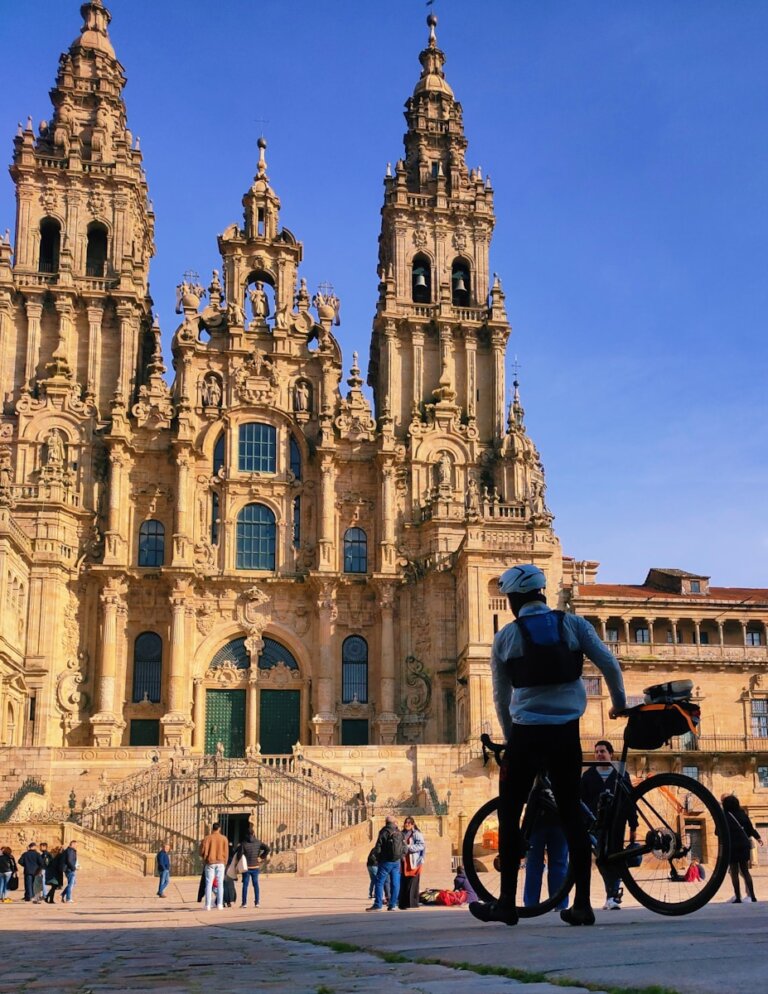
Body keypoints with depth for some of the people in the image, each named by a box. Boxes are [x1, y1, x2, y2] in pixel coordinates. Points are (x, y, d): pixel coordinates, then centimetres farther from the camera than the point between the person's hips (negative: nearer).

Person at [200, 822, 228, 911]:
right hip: (220, 863, 1)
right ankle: (219, 904, 1)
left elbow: (203, 851, -6)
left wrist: (205, 859, 14)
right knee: (220, 884, 6)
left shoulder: (207, 838, -4)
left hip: (210, 863, -1)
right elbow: (226, 852, 3)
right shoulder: (224, 838, 1)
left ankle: (208, 905, -3)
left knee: (209, 884, 2)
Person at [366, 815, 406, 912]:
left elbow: (377, 848, -9)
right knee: (395, 884, 7)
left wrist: (377, 859, 4)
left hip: (386, 861, -5)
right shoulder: (399, 833, 8)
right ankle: (393, 905, 7)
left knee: (379, 882, -1)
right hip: (396, 862, 5)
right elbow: (404, 848, 11)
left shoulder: (384, 832, -7)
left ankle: (378, 905, -4)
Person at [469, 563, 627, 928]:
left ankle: (506, 902, 6)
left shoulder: (506, 636, 2)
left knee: (508, 815, 7)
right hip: (567, 733, 2)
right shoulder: (573, 624, 4)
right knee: (571, 816, 9)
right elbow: (609, 663, 0)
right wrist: (619, 703, 17)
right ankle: (582, 904, 8)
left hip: (526, 732, -2)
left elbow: (500, 696, 9)